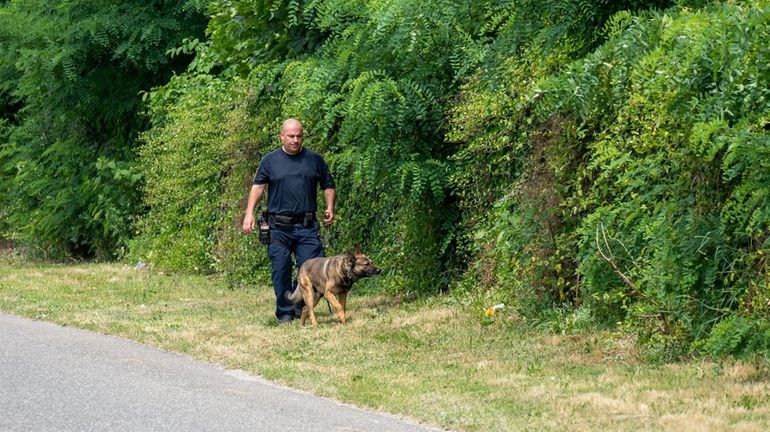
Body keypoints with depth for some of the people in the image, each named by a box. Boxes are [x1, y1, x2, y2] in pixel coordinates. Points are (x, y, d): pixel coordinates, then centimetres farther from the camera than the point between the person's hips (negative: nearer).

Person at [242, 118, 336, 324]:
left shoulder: (314, 159, 10)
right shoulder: (270, 160, 6)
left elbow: (328, 185, 18)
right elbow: (258, 186, 3)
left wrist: (330, 208, 2)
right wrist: (249, 213, -7)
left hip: (307, 227, 1)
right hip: (279, 228, -1)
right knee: (281, 271, 0)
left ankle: (300, 305, 14)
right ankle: (285, 313, 10)